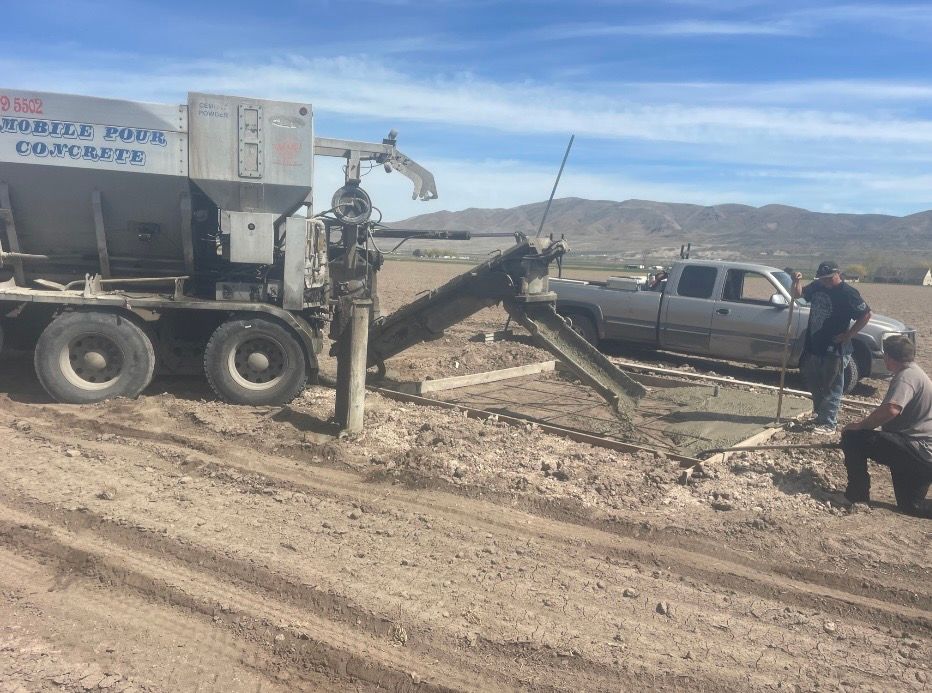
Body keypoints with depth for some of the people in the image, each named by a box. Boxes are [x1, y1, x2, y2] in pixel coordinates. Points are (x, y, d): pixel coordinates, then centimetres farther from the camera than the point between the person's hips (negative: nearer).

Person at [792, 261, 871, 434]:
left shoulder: (848, 293, -14)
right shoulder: (817, 287, 5)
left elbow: (866, 314, -12)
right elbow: (798, 295, 18)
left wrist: (848, 335, -14)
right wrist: (797, 282, -2)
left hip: (835, 349, -7)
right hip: (813, 346, 8)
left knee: (832, 387, -2)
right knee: (814, 384, 17)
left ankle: (828, 423, 3)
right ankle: (820, 415, 33)